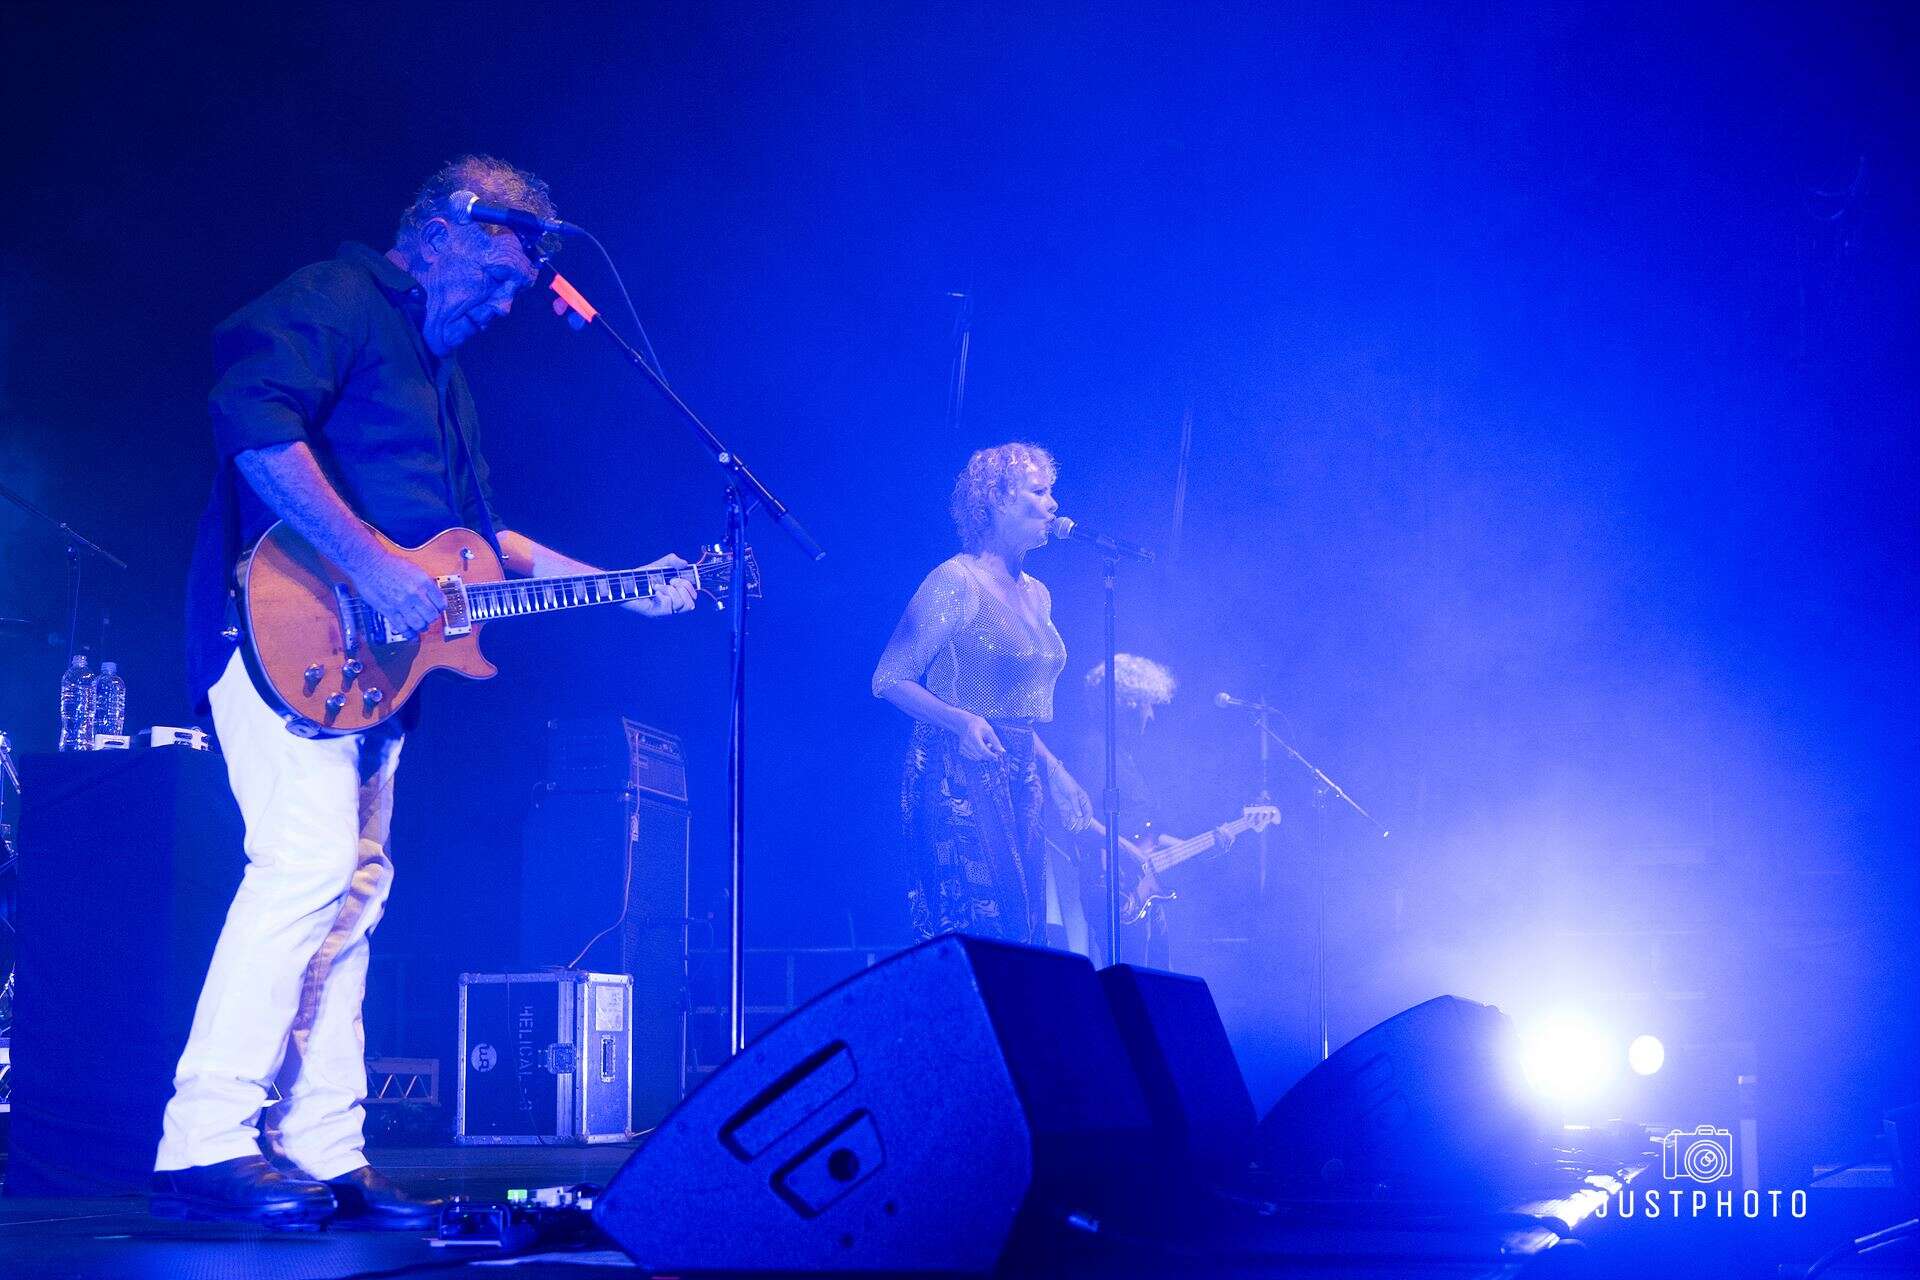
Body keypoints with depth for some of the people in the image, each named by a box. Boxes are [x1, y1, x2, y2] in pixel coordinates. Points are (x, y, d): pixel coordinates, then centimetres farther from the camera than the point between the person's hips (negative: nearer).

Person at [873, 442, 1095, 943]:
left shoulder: (1037, 595, 18)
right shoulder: (956, 580, -7)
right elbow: (889, 680, -10)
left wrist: (1053, 771, 19)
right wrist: (960, 720, -24)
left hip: (1017, 782, 8)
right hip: (958, 776, -8)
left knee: (1022, 938, 2)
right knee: (983, 930, -15)